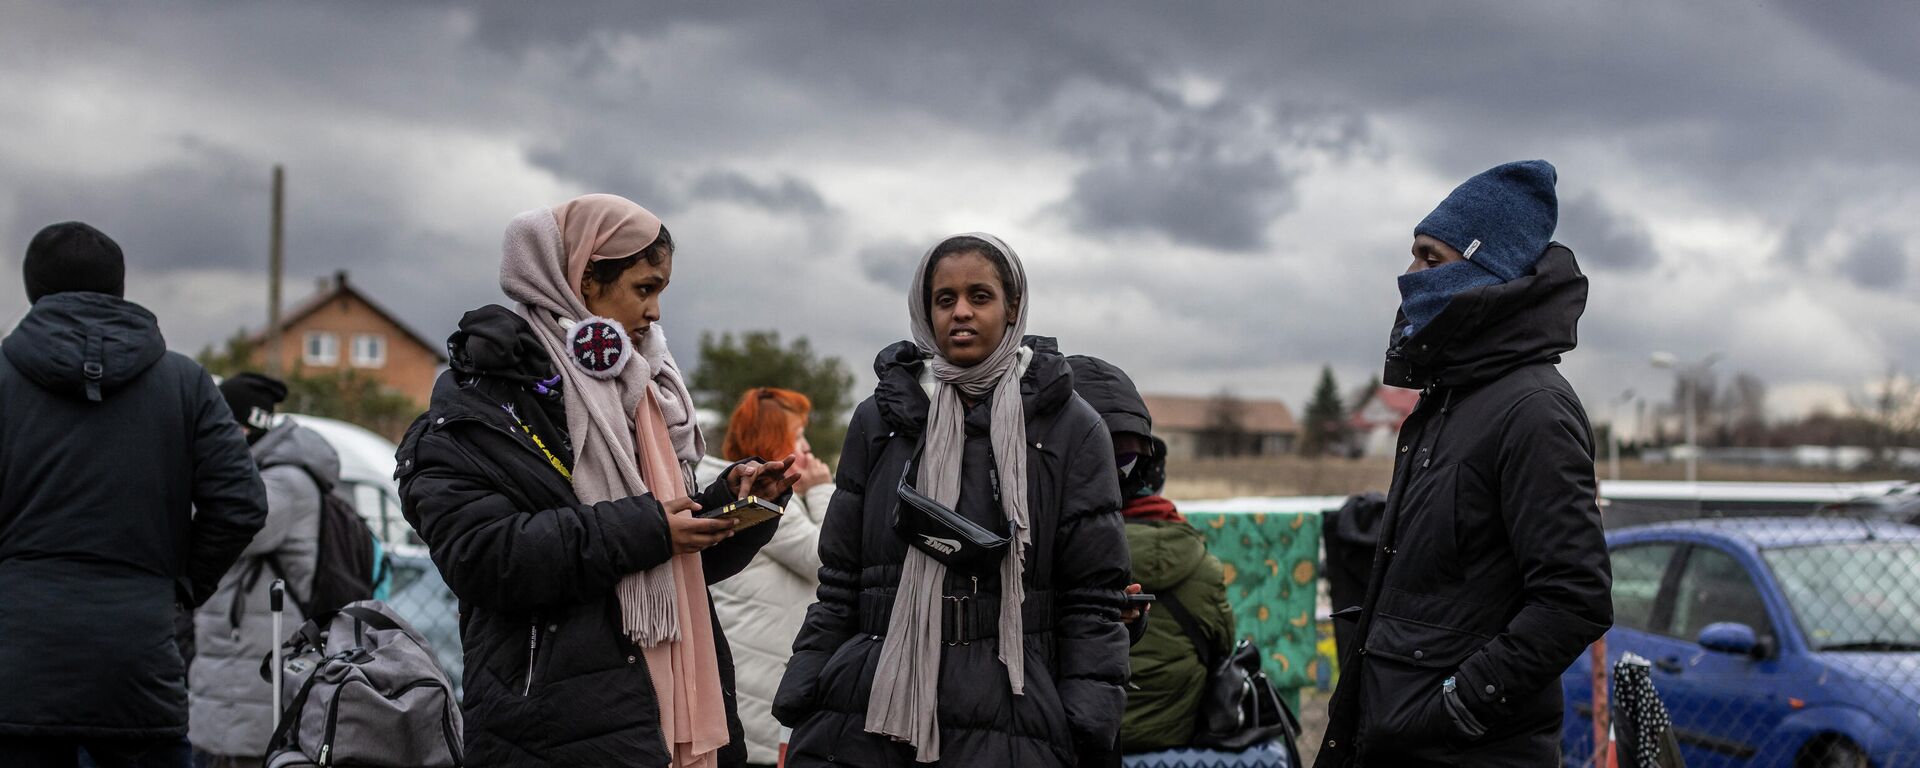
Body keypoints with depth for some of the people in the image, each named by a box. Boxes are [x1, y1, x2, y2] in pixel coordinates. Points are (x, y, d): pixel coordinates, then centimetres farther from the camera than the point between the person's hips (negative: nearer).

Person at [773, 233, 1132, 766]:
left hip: (1003, 725, -2)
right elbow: (838, 587, 12)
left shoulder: (1070, 428, 4)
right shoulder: (879, 420, 11)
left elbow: (1093, 601, 2)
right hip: (866, 718, 2)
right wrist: (801, 707, 5)